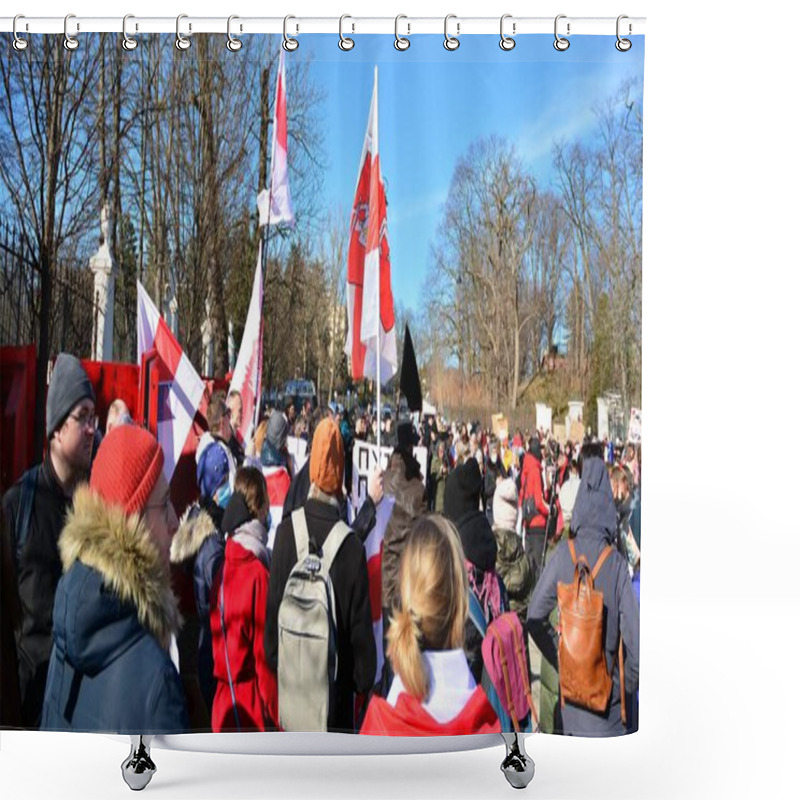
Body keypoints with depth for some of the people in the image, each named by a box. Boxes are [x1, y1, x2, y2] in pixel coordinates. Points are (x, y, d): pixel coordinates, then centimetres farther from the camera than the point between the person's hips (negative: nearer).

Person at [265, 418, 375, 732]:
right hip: (336, 682, -3)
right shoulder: (353, 547, -21)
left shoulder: (287, 530, -14)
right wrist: (364, 681, 6)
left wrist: (274, 660, 13)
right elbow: (361, 626, -12)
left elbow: (273, 605, -4)